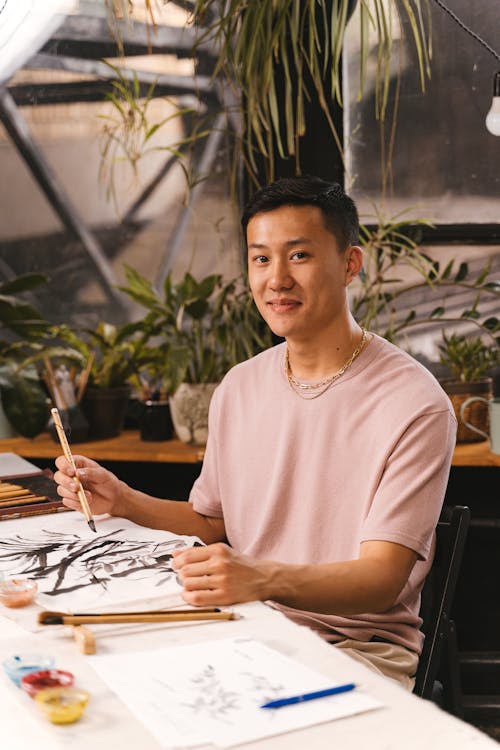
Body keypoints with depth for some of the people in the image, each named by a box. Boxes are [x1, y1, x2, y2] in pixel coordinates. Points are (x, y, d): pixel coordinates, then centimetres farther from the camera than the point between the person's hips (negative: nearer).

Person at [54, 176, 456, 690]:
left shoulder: (413, 405, -13)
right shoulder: (238, 388, 8)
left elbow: (383, 579, -19)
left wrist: (264, 578, -37)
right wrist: (123, 502, 2)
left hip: (362, 649, -5)